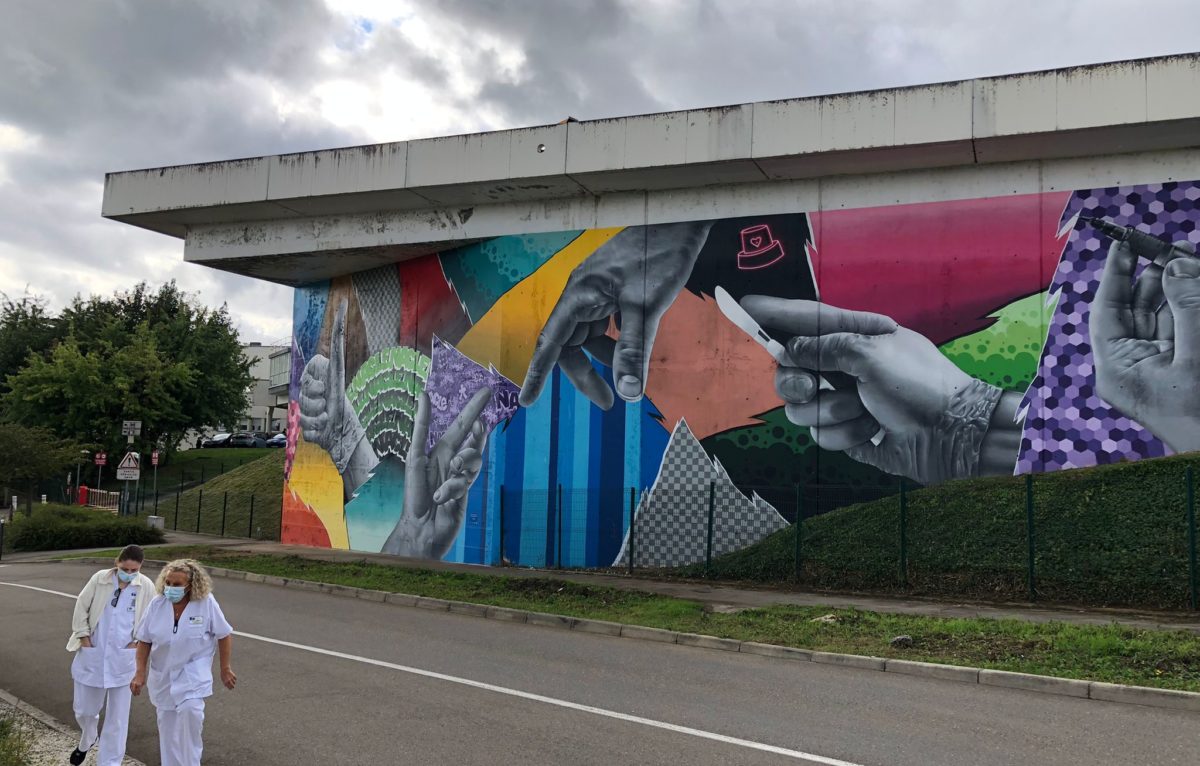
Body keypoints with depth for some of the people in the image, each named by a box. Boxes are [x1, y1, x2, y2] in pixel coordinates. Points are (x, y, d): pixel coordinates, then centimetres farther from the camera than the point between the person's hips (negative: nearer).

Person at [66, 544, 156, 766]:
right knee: (83, 709, 16)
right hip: (92, 656, 1)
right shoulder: (100, 578, -5)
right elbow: (81, 608, 2)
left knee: (117, 717, 4)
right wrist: (84, 638, -2)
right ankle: (87, 741, 48)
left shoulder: (146, 587, -6)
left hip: (123, 660, -1)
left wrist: (135, 642, -6)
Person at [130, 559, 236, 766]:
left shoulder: (206, 603, -15)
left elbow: (224, 635, -6)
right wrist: (140, 673, -4)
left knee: (190, 710, -26)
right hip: (163, 675, 3)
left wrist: (225, 669, -2)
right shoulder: (157, 604, -9)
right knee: (167, 725, 10)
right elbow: (144, 640, 1)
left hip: (193, 673, -3)